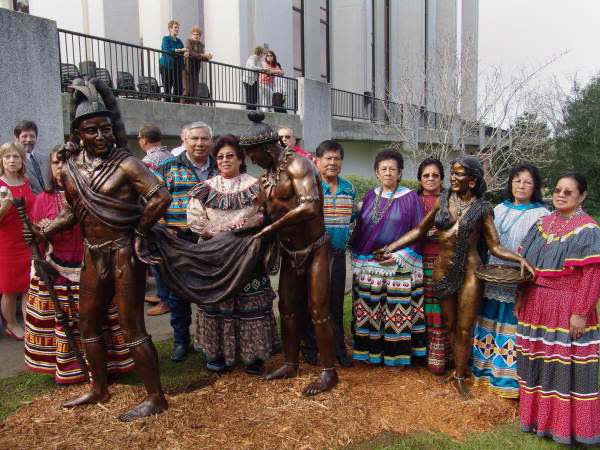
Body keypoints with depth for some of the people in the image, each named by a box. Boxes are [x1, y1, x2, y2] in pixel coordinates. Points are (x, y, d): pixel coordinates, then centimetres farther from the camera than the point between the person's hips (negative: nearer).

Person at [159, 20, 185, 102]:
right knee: (167, 89, -4)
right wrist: (180, 50, -22)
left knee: (178, 89, 0)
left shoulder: (179, 41, 16)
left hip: (177, 67, 5)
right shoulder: (166, 39, -1)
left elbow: (183, 52, 15)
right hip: (166, 66, -5)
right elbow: (166, 50, -17)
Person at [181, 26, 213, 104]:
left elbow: (201, 57, 5)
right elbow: (190, 54, -20)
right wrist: (203, 55, -25)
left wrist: (207, 57, -15)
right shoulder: (188, 41, -7)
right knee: (187, 89, -13)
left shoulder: (201, 44, 11)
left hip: (196, 69, 6)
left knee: (195, 89, 0)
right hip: (187, 67, -6)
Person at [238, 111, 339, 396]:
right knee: (287, 308, 14)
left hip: (314, 249, -8)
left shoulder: (296, 164, -19)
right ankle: (291, 364, 31)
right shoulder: (267, 175, 7)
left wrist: (273, 227, -23)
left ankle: (329, 372, 14)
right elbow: (264, 214, 7)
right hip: (289, 252, 8)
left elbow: (309, 207, -33)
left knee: (318, 312, -2)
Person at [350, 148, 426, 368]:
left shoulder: (410, 197, -3)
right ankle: (370, 351, 21)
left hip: (399, 266, -4)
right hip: (367, 266, 4)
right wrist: (356, 255, 7)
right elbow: (359, 228, 13)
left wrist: (399, 257, -14)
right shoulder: (370, 196, 10)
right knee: (369, 311, 8)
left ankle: (398, 354, 15)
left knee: (398, 312, 1)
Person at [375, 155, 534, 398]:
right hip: (443, 269, 3)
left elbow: (495, 246, 0)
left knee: (464, 329, 5)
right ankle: (457, 368, 30)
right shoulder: (442, 202, 5)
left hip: (470, 272, -2)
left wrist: (520, 259, -18)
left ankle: (459, 376, 22)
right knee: (449, 324, 13)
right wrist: (391, 247, 2)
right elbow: (420, 230, 9)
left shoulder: (482, 209, -1)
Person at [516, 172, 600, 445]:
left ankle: (565, 424, 19)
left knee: (565, 365, 2)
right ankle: (536, 414, 30)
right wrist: (521, 299, 13)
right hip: (535, 306, 6)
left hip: (566, 309, -6)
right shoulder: (542, 224, 10)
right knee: (536, 360, 14)